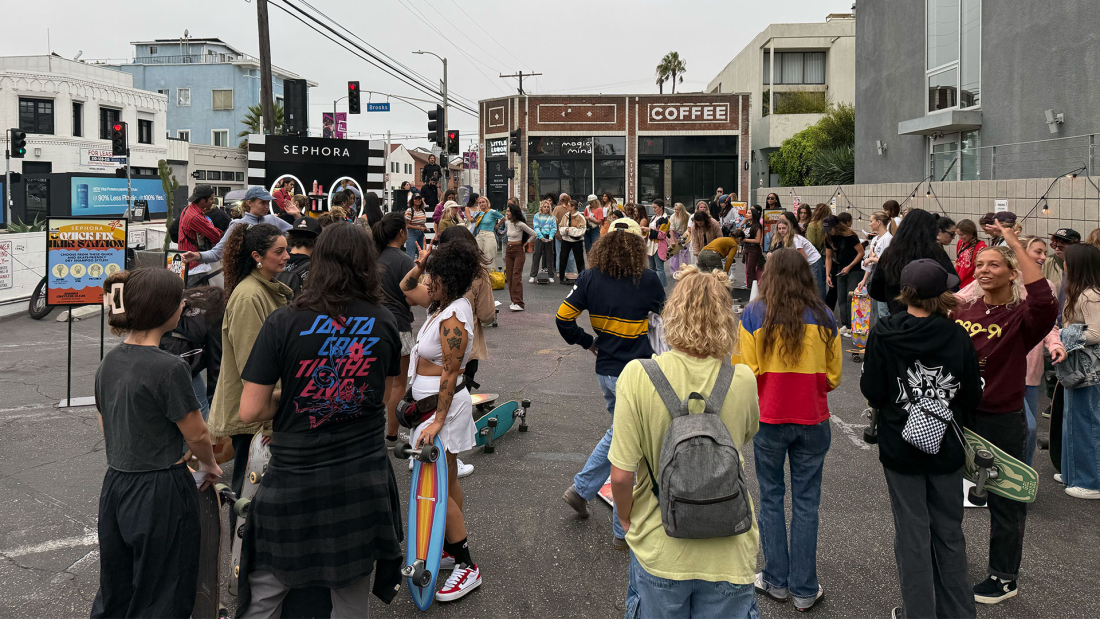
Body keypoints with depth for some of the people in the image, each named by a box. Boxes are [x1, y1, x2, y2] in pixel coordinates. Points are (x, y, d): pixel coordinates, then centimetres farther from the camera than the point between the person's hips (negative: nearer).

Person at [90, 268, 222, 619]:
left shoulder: (110, 361, 3)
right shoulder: (168, 368, -21)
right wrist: (210, 467, 7)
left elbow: (106, 427, 14)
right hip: (160, 494, -7)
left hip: (115, 487, 7)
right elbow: (197, 435, -12)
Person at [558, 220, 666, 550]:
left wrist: (586, 342, 11)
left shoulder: (590, 278, -2)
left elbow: (563, 318, -3)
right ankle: (623, 532, 12)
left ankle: (581, 489, 31)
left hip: (605, 371, 6)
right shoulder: (648, 280, -12)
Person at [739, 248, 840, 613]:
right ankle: (804, 590, 14)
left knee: (771, 497, 13)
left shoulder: (753, 315, -8)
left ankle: (776, 581, 20)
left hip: (768, 418, -1)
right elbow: (833, 377, 4)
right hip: (812, 419, 1)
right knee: (806, 501, 9)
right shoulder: (823, 317, -3)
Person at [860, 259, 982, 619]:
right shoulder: (958, 336, -10)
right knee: (949, 531, 16)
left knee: (912, 533, 9)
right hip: (948, 449, 2)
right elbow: (973, 397, -3)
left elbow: (872, 392, -11)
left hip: (901, 447, -1)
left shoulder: (884, 334, -13)